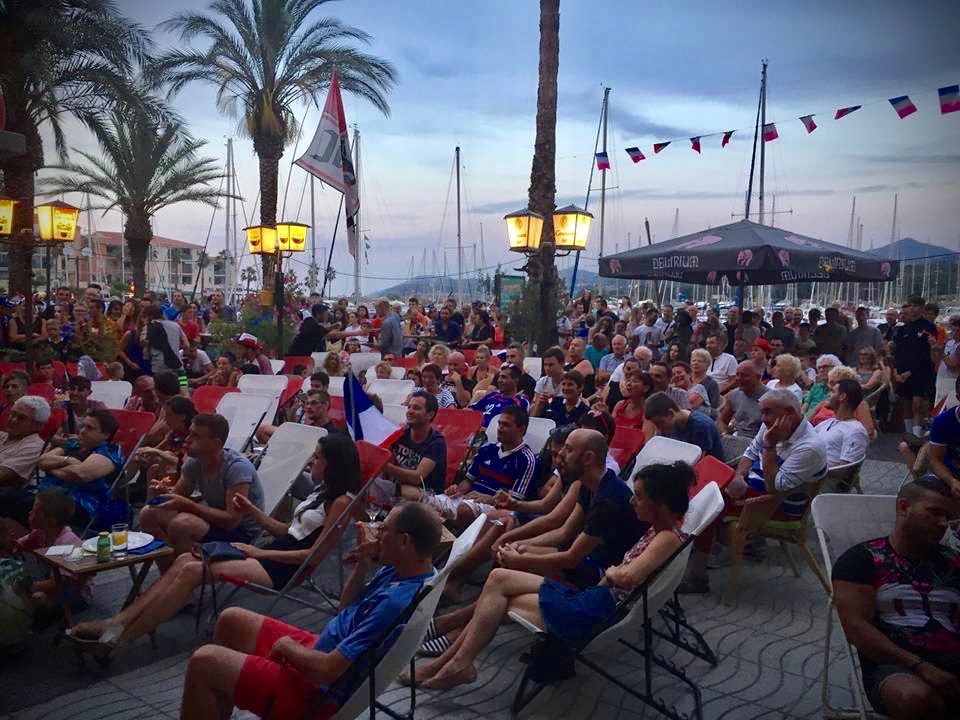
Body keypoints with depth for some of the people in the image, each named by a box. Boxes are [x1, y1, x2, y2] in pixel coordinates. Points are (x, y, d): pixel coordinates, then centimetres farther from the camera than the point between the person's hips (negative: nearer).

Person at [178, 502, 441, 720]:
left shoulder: (397, 602, -33)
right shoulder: (398, 570, -3)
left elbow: (328, 669, -29)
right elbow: (347, 609, 11)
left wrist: (288, 647, -10)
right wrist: (363, 564, -5)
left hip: (319, 690, -10)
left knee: (203, 662, -12)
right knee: (231, 620, 17)